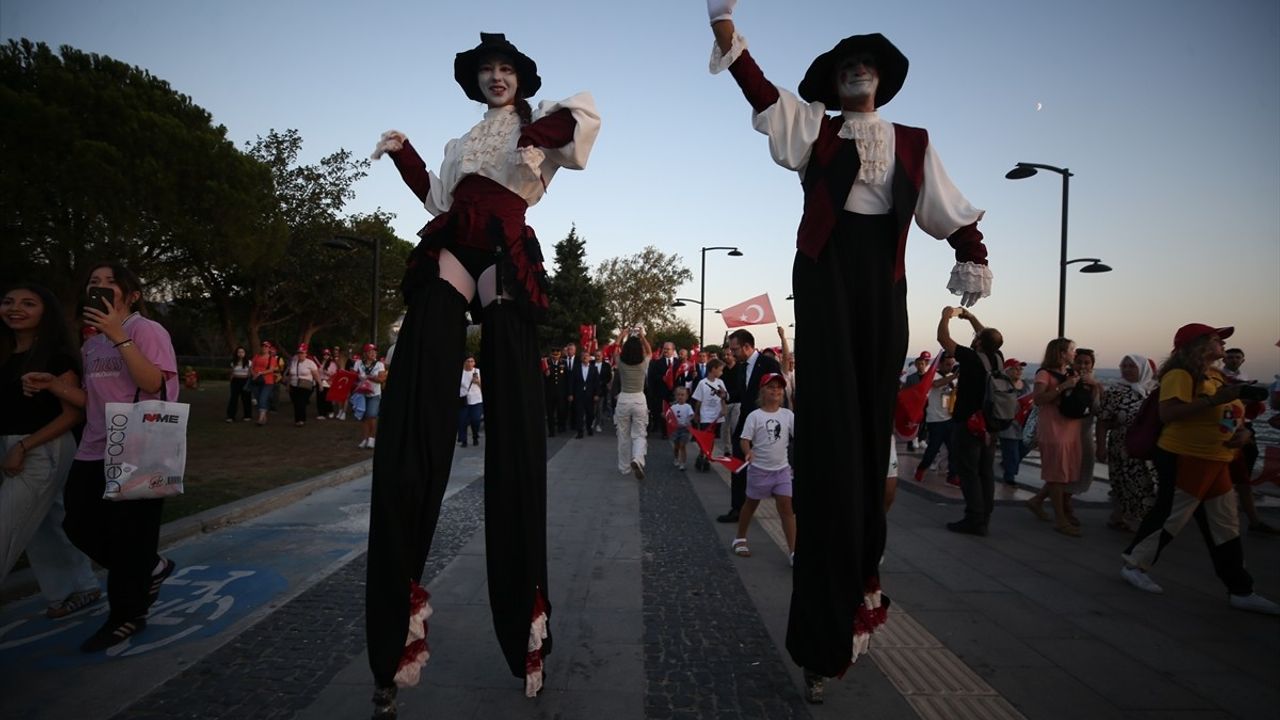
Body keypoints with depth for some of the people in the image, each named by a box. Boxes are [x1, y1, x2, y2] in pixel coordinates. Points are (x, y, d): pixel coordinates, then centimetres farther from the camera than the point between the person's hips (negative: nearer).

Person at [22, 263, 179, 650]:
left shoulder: (147, 330, -9)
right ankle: (150, 568, 32)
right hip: (94, 452, 8)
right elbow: (93, 401, 19)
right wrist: (52, 384, 4)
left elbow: (153, 383, -22)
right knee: (80, 526, 11)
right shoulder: (91, 345, 15)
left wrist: (118, 336, -25)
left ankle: (127, 615, 18)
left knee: (128, 537, 1)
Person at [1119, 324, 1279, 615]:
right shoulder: (1181, 374, -14)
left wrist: (1243, 431, 3)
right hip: (1183, 459, -9)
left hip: (1216, 462, 9)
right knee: (1169, 518, 0)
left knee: (1225, 527, 12)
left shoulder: (1216, 375, 13)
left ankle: (1241, 591, 21)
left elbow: (1228, 415, 24)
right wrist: (1213, 400, -27)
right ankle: (1134, 565, 17)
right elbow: (1167, 413, -27)